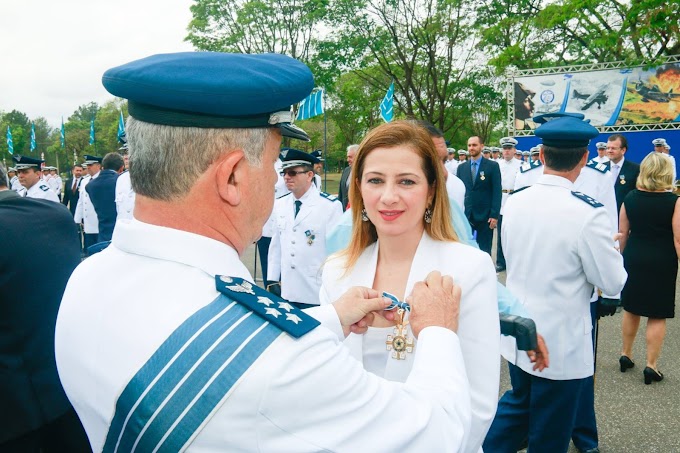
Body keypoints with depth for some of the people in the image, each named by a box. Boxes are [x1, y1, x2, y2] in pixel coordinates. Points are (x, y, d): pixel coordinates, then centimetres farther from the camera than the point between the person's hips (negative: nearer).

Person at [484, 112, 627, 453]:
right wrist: (612, 248, 6)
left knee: (518, 402, 27)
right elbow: (613, 283, -12)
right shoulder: (588, 214, -23)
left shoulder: (514, 202, -5)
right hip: (561, 343, -5)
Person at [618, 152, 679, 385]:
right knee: (657, 316, 6)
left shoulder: (630, 198, -1)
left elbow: (622, 233, 6)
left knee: (631, 309, 17)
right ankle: (651, 366, 11)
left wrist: (623, 257, 18)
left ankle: (626, 355, 29)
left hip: (633, 259, 4)